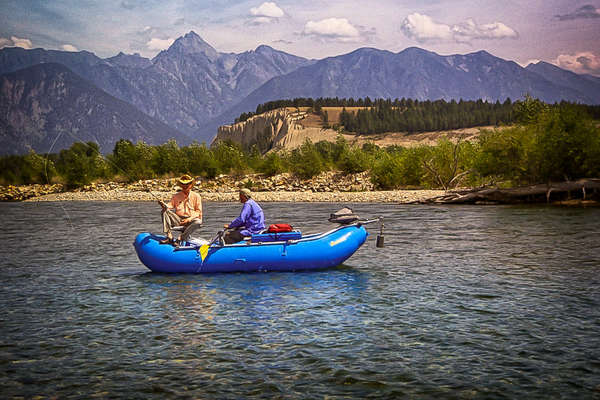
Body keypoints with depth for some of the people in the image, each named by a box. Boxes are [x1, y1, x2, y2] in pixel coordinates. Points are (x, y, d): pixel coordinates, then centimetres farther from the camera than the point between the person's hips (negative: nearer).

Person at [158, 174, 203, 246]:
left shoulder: (196, 196, 7)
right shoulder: (176, 196, 14)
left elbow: (198, 212, 2)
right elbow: (170, 205, 2)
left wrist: (190, 219, -14)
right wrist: (163, 204, -21)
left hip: (190, 221, -2)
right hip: (178, 220, 2)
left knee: (198, 222, -34)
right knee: (165, 211, -19)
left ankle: (180, 239, -33)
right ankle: (169, 237, -29)